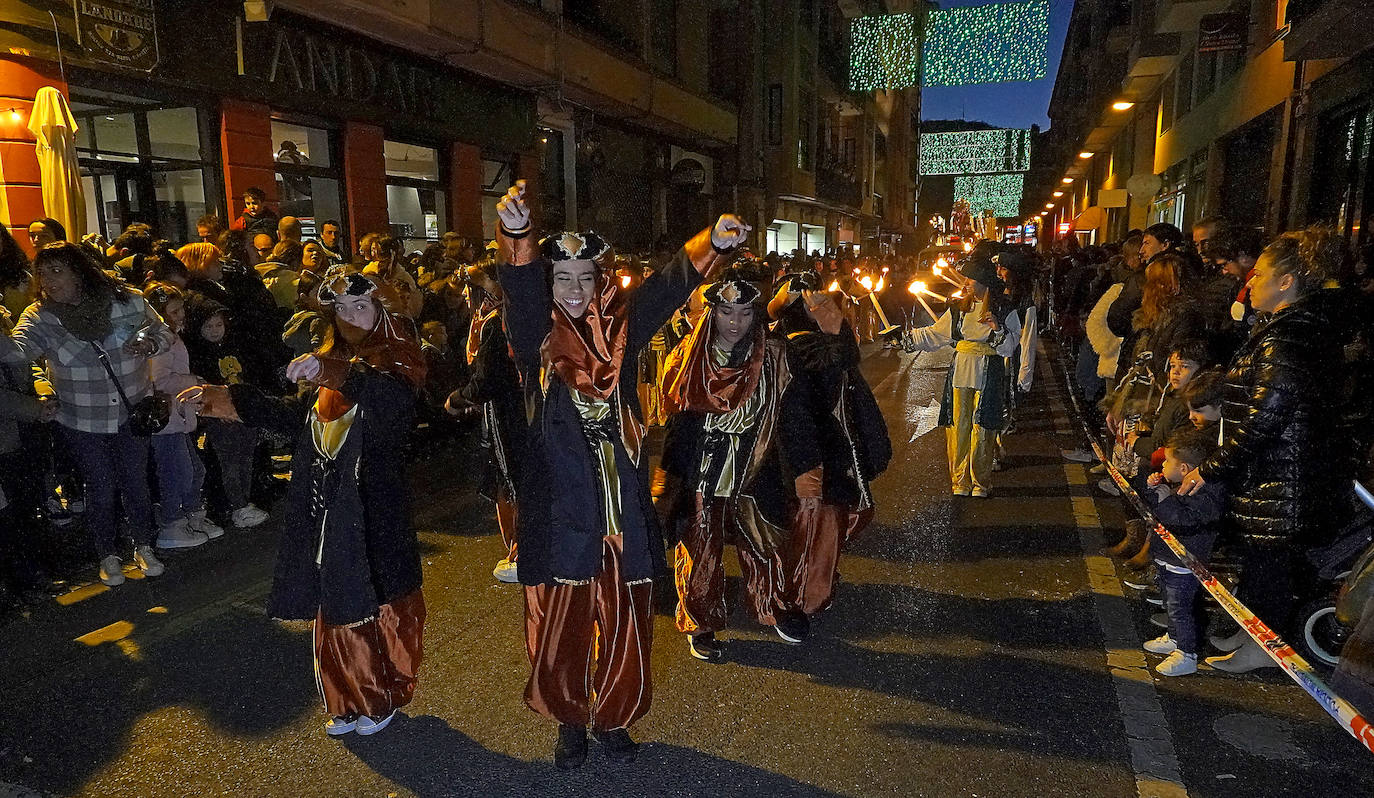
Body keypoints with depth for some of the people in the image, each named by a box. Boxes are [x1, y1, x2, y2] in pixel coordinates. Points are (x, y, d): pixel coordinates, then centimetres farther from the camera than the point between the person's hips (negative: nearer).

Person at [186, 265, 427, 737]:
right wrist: (224, 398, 17)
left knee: (378, 603, 5)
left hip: (374, 508, -6)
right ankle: (349, 701, 29)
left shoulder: (393, 359, -8)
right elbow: (296, 417, 20)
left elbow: (399, 399, -31)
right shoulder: (334, 361, 12)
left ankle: (382, 697, 25)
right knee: (336, 605, 13)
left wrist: (333, 374, -43)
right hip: (327, 508, 6)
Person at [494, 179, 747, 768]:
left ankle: (613, 719, 35)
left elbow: (670, 285, -8)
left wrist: (714, 243, -25)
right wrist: (516, 235, -41)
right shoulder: (538, 336, -1)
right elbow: (520, 289, -21)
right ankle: (571, 721, 35)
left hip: (621, 503, 2)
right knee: (561, 625, 9)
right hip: (560, 505, -1)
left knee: (624, 623, 11)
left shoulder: (621, 329, 4)